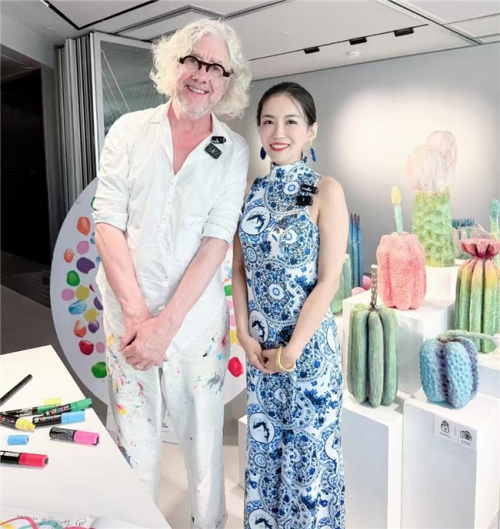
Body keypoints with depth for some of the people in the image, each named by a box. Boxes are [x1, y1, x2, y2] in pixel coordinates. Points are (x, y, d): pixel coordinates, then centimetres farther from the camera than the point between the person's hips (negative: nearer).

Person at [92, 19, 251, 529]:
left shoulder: (233, 151, 1)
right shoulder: (130, 130, 2)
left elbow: (216, 241, -7)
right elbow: (107, 223, -5)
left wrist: (167, 322, -15)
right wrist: (137, 315, -13)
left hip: (196, 314, 0)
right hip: (128, 312, 1)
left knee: (202, 432, 12)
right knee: (135, 434, 12)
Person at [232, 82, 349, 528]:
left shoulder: (325, 191, -10)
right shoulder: (252, 190, 3)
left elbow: (329, 280, -14)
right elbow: (239, 269, 6)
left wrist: (291, 350, -13)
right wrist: (245, 334, -3)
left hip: (309, 344, -4)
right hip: (260, 345, 4)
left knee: (309, 451, 11)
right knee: (264, 445, 19)